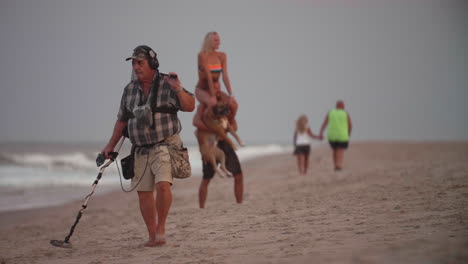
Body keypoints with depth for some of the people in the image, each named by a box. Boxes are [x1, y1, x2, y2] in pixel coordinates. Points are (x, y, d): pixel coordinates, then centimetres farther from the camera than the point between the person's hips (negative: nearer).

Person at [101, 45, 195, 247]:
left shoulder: (166, 85, -7)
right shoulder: (130, 89, 8)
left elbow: (190, 107, -15)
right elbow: (122, 119, 16)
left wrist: (178, 89, -31)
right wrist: (110, 146, 13)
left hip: (165, 146, -6)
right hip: (141, 150, 6)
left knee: (163, 185, -24)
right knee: (143, 192, 4)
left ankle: (161, 227, -8)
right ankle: (153, 236, 11)